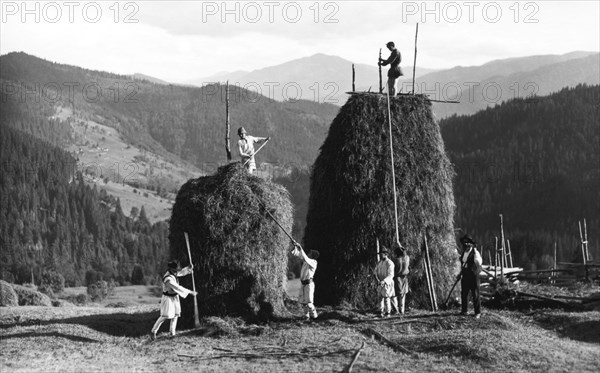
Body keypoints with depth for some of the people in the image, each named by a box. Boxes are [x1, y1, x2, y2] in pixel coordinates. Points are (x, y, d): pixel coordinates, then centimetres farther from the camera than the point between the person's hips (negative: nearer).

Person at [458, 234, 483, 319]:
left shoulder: (475, 252, -9)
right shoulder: (464, 253, 13)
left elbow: (479, 263, -24)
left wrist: (475, 253, -31)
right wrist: (460, 273, 22)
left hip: (473, 275, -7)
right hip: (465, 275, 7)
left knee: (475, 294, -5)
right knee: (464, 293, 10)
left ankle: (478, 312, -1)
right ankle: (464, 311, 20)